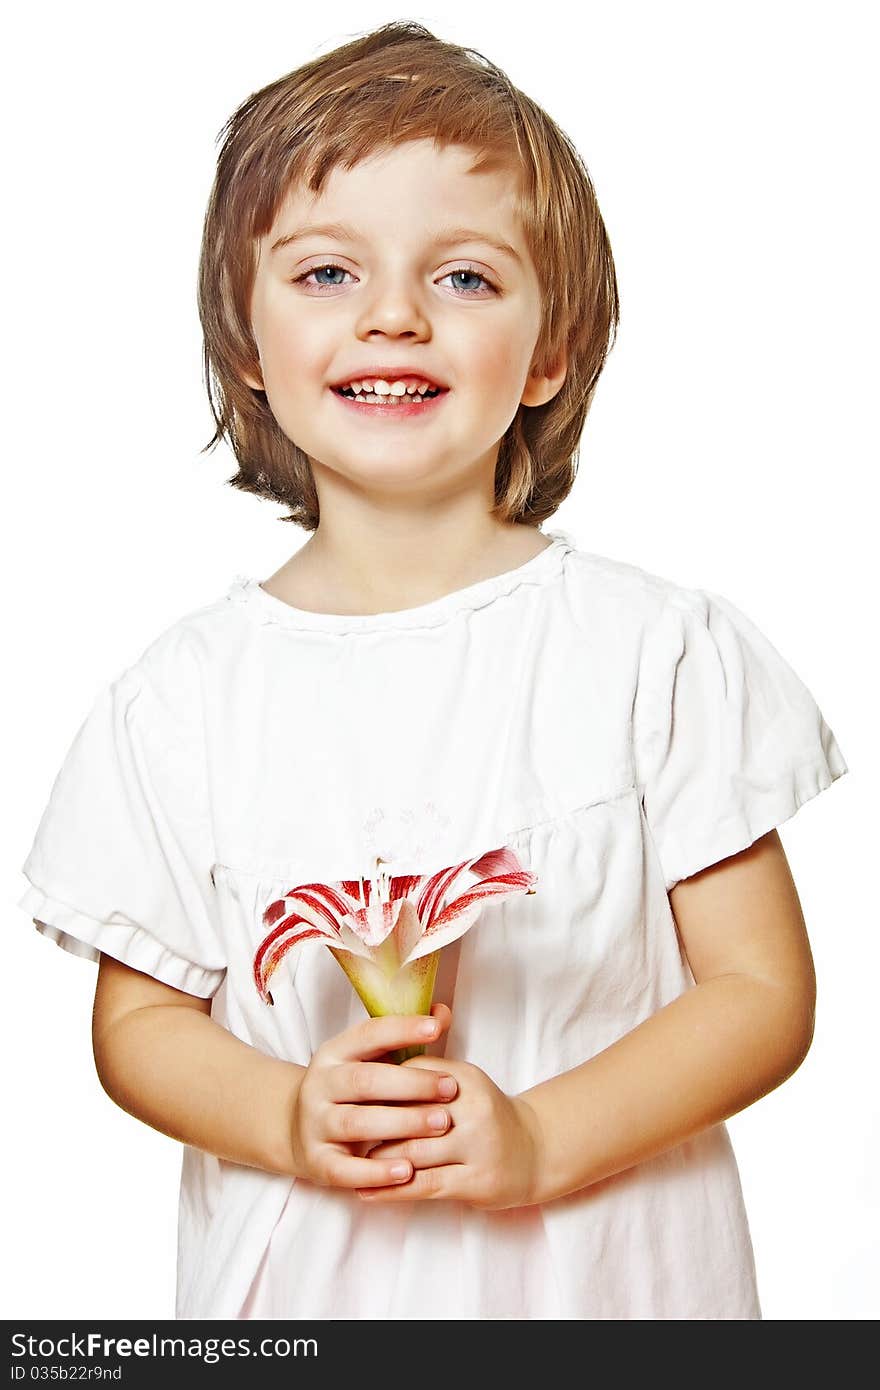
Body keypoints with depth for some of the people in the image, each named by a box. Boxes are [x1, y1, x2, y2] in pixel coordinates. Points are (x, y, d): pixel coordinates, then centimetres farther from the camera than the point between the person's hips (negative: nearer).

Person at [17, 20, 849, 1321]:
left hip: (606, 1265, 0)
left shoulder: (657, 648, -10)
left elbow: (764, 989, -7)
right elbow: (137, 1018, 0)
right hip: (300, 1272, 1)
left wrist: (541, 1141, -19)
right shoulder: (186, 695, -6)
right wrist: (288, 1119, -17)